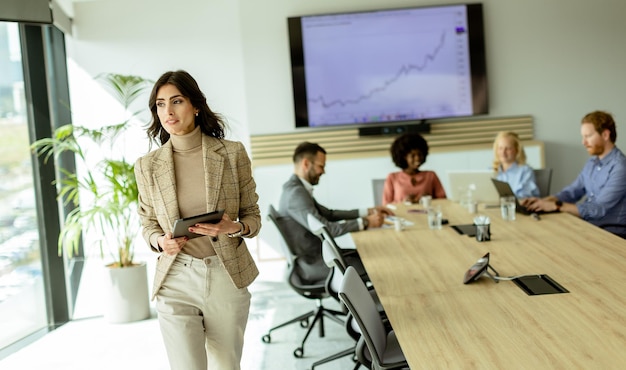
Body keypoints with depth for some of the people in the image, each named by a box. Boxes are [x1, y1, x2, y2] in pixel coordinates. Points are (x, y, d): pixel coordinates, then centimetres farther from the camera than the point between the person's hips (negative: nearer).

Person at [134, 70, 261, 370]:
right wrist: (161, 241, -10)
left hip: (227, 277, 0)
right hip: (176, 281, 0)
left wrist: (235, 228, -18)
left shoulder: (232, 153, -1)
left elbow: (252, 216, 5)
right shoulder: (147, 165, 2)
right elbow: (148, 224, 13)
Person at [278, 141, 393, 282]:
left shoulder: (297, 188, 10)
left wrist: (367, 212, 10)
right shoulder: (296, 192, -22)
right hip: (312, 264, -10)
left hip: (314, 254, 10)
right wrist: (365, 223, -20)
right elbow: (325, 229, -27)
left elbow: (328, 214, 16)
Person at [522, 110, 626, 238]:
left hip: (611, 233, -8)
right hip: (588, 225, 8)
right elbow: (573, 191, 15)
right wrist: (545, 200, -3)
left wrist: (556, 205, -22)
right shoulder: (592, 162, 10)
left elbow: (598, 209, -23)